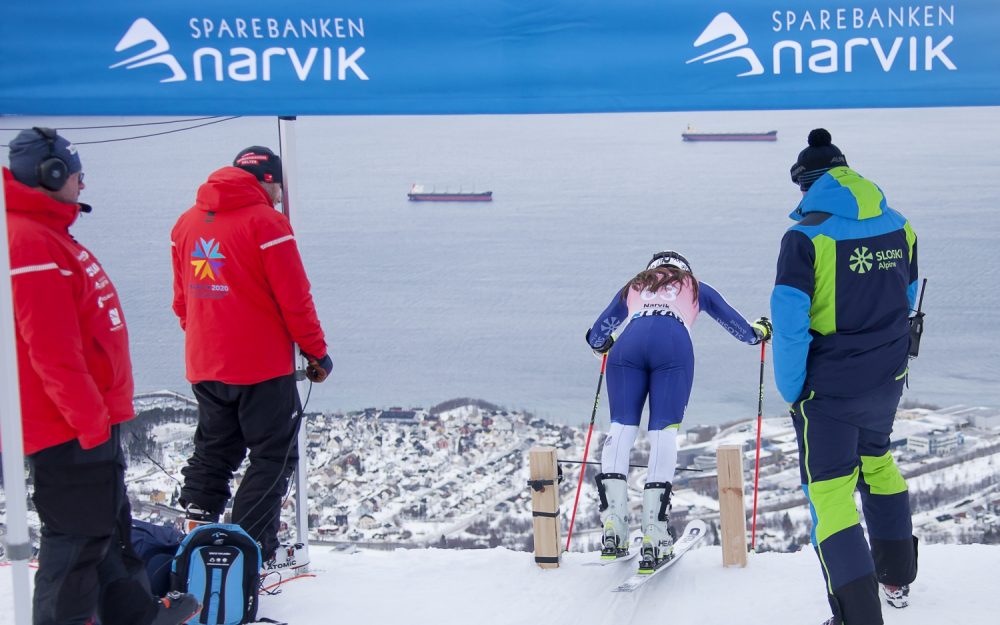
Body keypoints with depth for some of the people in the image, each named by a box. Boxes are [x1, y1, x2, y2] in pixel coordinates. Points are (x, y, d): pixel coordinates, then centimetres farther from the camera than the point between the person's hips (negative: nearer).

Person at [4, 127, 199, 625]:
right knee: (78, 537, -1)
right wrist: (89, 420, -20)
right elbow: (52, 352, -25)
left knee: (107, 523, 21)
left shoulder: (45, 233, 14)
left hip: (86, 419, 11)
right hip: (69, 432, -11)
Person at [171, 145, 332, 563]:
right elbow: (294, 299, -12)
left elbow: (182, 300, 14)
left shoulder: (187, 223, 7)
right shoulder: (265, 222, -13)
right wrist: (316, 352, -2)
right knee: (273, 457, 4)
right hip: (262, 367, -6)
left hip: (204, 367, 6)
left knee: (213, 450, 19)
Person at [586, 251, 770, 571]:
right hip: (673, 346, -1)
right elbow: (733, 321, 45)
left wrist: (603, 343, 62)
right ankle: (654, 537, -15)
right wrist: (758, 332, 65)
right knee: (664, 431, -3)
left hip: (628, 344, 1)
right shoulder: (694, 287, 36)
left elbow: (597, 336, 40)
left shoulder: (633, 287, 38)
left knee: (622, 426, 5)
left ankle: (613, 529, -11)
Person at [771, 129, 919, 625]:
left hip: (829, 388, -6)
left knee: (830, 489, 2)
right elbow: (905, 300, 12)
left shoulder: (806, 237, -18)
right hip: (887, 380, 6)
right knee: (875, 459, 28)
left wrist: (790, 389, -10)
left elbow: (789, 319, -20)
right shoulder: (899, 228, 0)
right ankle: (897, 575, 40)